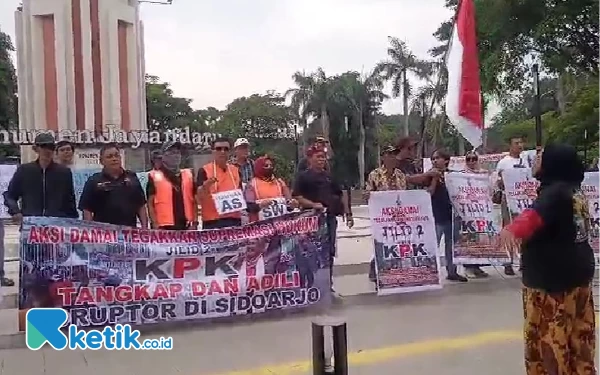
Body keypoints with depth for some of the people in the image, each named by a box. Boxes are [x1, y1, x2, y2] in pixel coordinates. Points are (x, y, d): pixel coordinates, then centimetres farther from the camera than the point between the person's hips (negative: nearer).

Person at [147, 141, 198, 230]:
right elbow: (150, 203, 0)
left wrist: (195, 222, 4)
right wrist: (155, 225, -8)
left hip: (186, 226, 4)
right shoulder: (155, 177, 2)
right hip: (165, 227, -4)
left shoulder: (188, 175, 13)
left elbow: (194, 201, 14)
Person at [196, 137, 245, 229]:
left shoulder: (236, 170, 12)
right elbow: (199, 197, -11)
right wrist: (205, 186, -30)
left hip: (234, 220, 5)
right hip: (213, 221, -5)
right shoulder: (204, 170, -4)